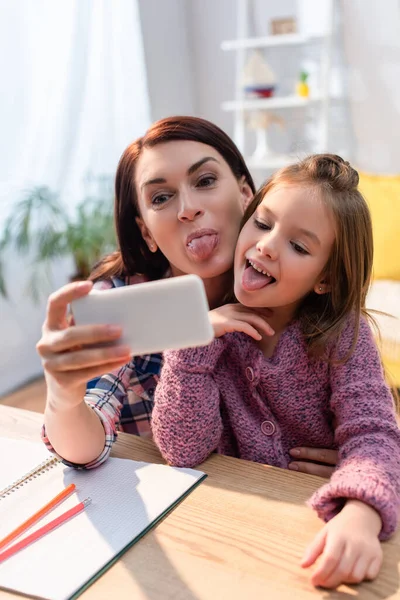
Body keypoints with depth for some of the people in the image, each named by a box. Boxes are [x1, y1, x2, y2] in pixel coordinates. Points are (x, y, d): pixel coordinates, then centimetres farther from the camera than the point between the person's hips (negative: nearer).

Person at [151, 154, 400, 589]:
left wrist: (360, 517, -38)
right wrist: (193, 342, -22)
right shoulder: (209, 326, -7)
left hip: (319, 518, 0)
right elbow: (183, 451, -12)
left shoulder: (343, 334, -8)